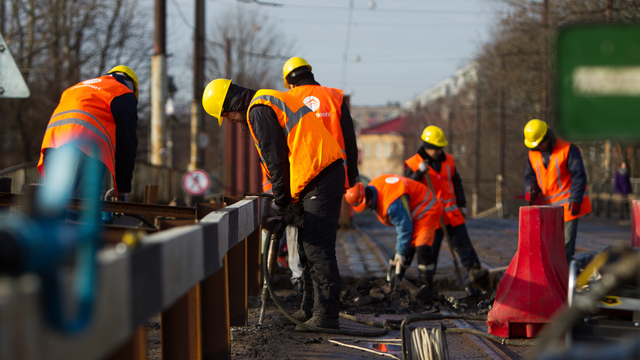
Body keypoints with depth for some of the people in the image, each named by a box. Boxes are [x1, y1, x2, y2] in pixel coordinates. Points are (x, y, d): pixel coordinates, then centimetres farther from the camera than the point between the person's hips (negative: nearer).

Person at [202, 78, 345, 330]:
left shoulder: (258, 110, -8)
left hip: (319, 181, -11)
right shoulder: (271, 102, 24)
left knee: (317, 250, -11)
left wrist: (280, 201, -2)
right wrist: (282, 196, 19)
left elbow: (276, 159, -11)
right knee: (309, 247, 15)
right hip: (326, 174, 11)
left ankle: (326, 315, -11)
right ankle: (310, 309, 21)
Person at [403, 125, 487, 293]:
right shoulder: (413, 164, -4)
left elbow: (457, 183, 19)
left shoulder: (448, 161, 11)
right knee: (429, 249, 1)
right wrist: (419, 172, -24)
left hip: (452, 212, 4)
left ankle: (474, 270, -3)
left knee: (462, 242, -2)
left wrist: (462, 204, 14)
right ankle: (426, 280, 9)